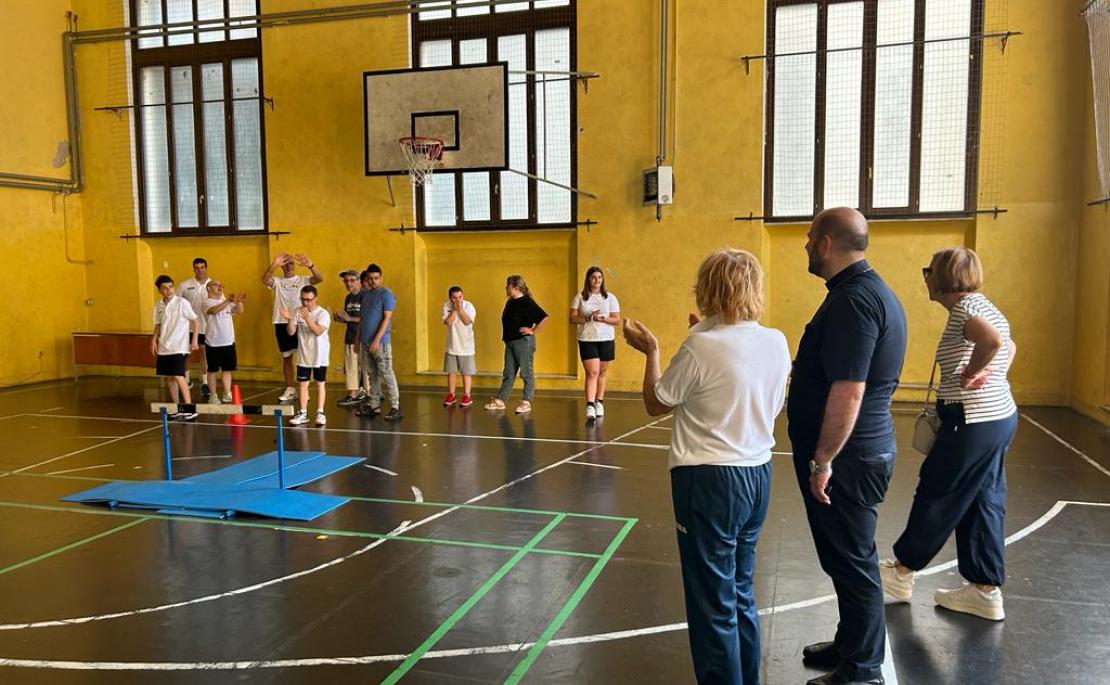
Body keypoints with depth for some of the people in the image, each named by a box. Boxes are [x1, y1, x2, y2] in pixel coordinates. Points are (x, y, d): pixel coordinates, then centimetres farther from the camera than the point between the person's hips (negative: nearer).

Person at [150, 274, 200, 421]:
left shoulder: (182, 302, -8)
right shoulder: (158, 306, 8)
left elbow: (194, 320, -4)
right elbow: (158, 325, 19)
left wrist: (194, 340, -10)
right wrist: (154, 340, 6)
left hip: (179, 347, -6)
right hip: (163, 348, 6)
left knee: (178, 377, -14)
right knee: (169, 378, 10)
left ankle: (190, 410, -12)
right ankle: (177, 409, 20)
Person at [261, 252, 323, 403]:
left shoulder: (303, 280, 3)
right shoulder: (277, 281, 6)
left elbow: (319, 278, -15)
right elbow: (264, 279, -16)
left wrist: (310, 265, -34)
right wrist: (274, 264, -32)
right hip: (281, 323, 2)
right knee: (286, 357, 10)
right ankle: (289, 389, 19)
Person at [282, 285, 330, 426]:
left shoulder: (323, 313, -13)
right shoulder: (297, 311, -2)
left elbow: (318, 331, -26)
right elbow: (291, 332, -5)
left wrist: (307, 318, -37)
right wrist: (289, 319, -22)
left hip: (319, 355, -3)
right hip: (303, 355, 3)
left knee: (320, 383, 5)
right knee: (302, 383, 5)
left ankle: (320, 413, 12)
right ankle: (303, 414, 12)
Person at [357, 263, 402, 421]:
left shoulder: (386, 294, -6)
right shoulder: (365, 294, 14)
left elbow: (387, 318, -12)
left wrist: (377, 339, -18)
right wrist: (358, 339, 15)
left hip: (380, 342, -7)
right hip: (365, 342, 7)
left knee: (386, 374, -8)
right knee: (372, 374, 11)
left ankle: (396, 408, -7)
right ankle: (373, 406, 17)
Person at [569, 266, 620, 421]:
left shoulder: (610, 298, 4)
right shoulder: (580, 297, 3)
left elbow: (616, 320, 1)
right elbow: (572, 318, 0)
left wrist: (602, 318, -16)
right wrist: (587, 318, -17)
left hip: (606, 339, 2)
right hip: (586, 339, -2)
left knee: (601, 373, 10)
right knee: (592, 372, -12)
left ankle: (599, 403, 24)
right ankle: (590, 407, -16)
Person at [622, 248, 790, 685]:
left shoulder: (700, 347, -18)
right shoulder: (776, 342, 0)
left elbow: (655, 405, -8)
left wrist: (651, 351, 7)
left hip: (709, 479, -7)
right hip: (757, 474, 7)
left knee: (714, 602, 6)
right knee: (741, 592, 22)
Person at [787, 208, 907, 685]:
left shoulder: (853, 300, -21)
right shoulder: (872, 290, 12)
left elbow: (847, 391, -27)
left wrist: (822, 461, -21)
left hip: (847, 456, -10)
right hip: (861, 449, 10)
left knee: (850, 560, 3)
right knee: (848, 556, 21)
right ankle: (851, 645, 37)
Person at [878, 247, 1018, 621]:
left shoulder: (963, 308, -16)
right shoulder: (980, 304, 14)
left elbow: (993, 340, -36)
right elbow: (1008, 346, 26)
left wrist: (971, 373, -20)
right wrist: (991, 374, 11)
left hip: (973, 422, -10)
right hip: (999, 416, 10)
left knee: (937, 496, 5)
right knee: (982, 502, 13)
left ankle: (902, 571, 21)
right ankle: (986, 591, 21)